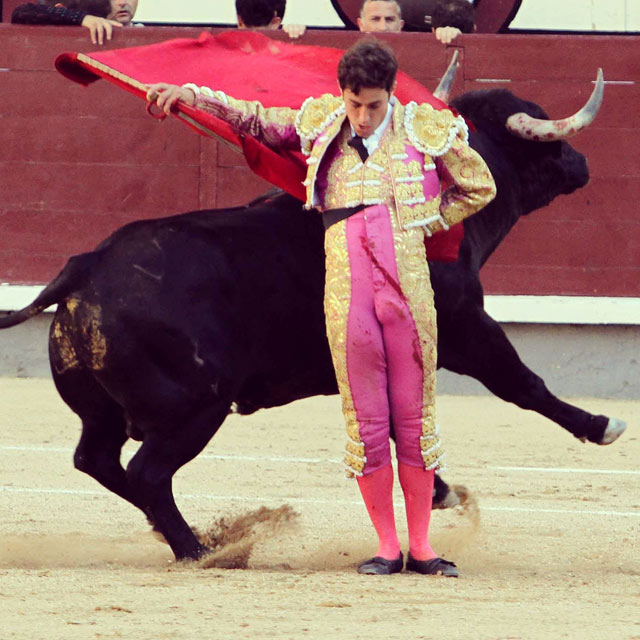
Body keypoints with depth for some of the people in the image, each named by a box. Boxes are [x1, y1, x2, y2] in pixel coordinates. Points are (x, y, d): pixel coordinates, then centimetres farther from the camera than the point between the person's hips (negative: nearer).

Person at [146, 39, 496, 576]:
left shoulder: (426, 130, 6)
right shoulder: (321, 125, 11)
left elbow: (479, 188, 17)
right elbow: (255, 120, 23)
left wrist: (424, 223, 10)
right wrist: (195, 97, 13)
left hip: (409, 285, -1)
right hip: (347, 290, 1)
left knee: (415, 419, 2)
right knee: (366, 423, 1)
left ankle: (421, 547, 11)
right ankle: (387, 547, 10)